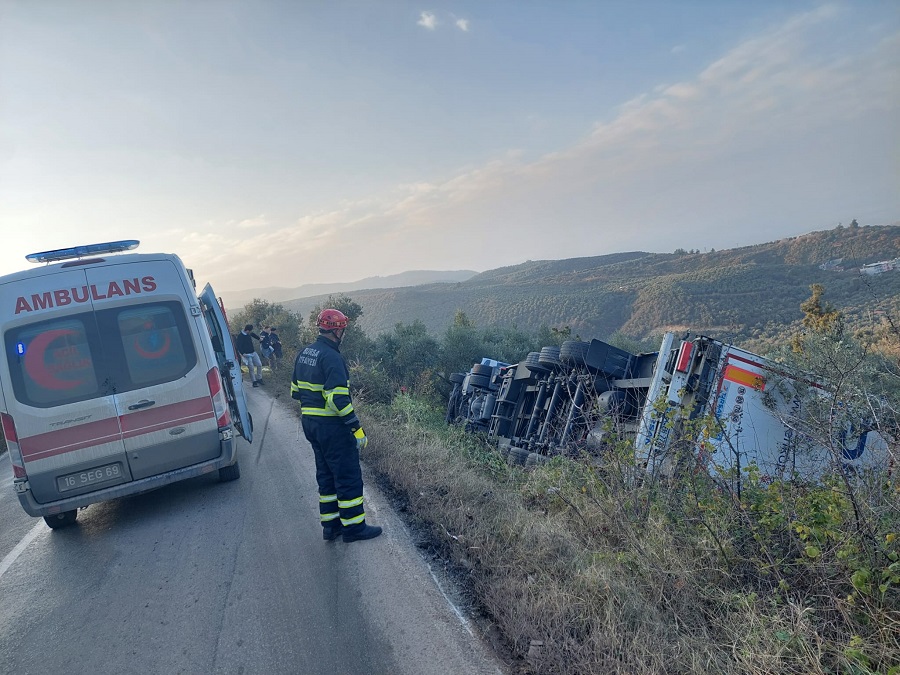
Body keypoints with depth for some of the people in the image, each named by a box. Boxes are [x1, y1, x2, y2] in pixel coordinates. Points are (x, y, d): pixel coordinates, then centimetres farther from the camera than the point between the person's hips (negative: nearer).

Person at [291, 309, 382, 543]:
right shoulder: (331, 357, -20)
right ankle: (353, 527, 12)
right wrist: (356, 428, -21)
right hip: (332, 427, -9)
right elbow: (338, 398, -25)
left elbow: (295, 391, 16)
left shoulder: (304, 354, 9)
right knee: (349, 476, 3)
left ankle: (331, 525, 26)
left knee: (326, 474, 18)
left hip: (310, 423, 9)